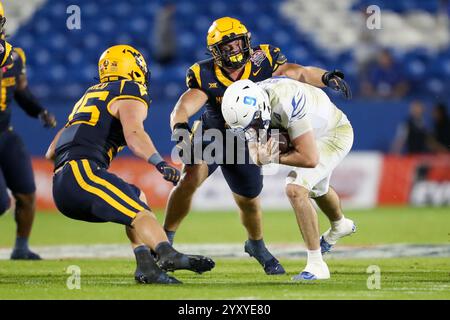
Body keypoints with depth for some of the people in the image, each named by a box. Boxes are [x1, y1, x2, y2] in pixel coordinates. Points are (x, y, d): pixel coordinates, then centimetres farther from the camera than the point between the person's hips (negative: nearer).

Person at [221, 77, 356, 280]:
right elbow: (254, 152, -14)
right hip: (310, 135, 8)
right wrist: (261, 158, -37)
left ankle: (316, 265, -13)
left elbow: (310, 158, -43)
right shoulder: (249, 106, -20)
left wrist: (275, 158, -32)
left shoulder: (286, 103, -44)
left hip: (335, 134, -8)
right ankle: (339, 226, 66)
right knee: (316, 188, 33)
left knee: (296, 191, -24)